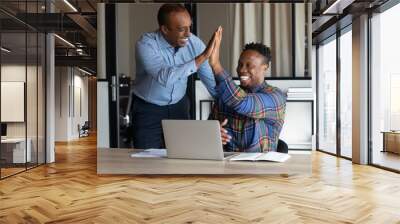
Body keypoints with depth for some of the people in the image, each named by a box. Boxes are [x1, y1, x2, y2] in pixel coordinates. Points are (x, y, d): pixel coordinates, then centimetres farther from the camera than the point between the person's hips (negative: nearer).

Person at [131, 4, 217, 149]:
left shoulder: (194, 43, -12)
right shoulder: (146, 44, -24)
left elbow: (212, 81, -5)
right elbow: (165, 78, -40)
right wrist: (202, 57, -40)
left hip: (179, 106, 3)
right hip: (148, 109, -3)